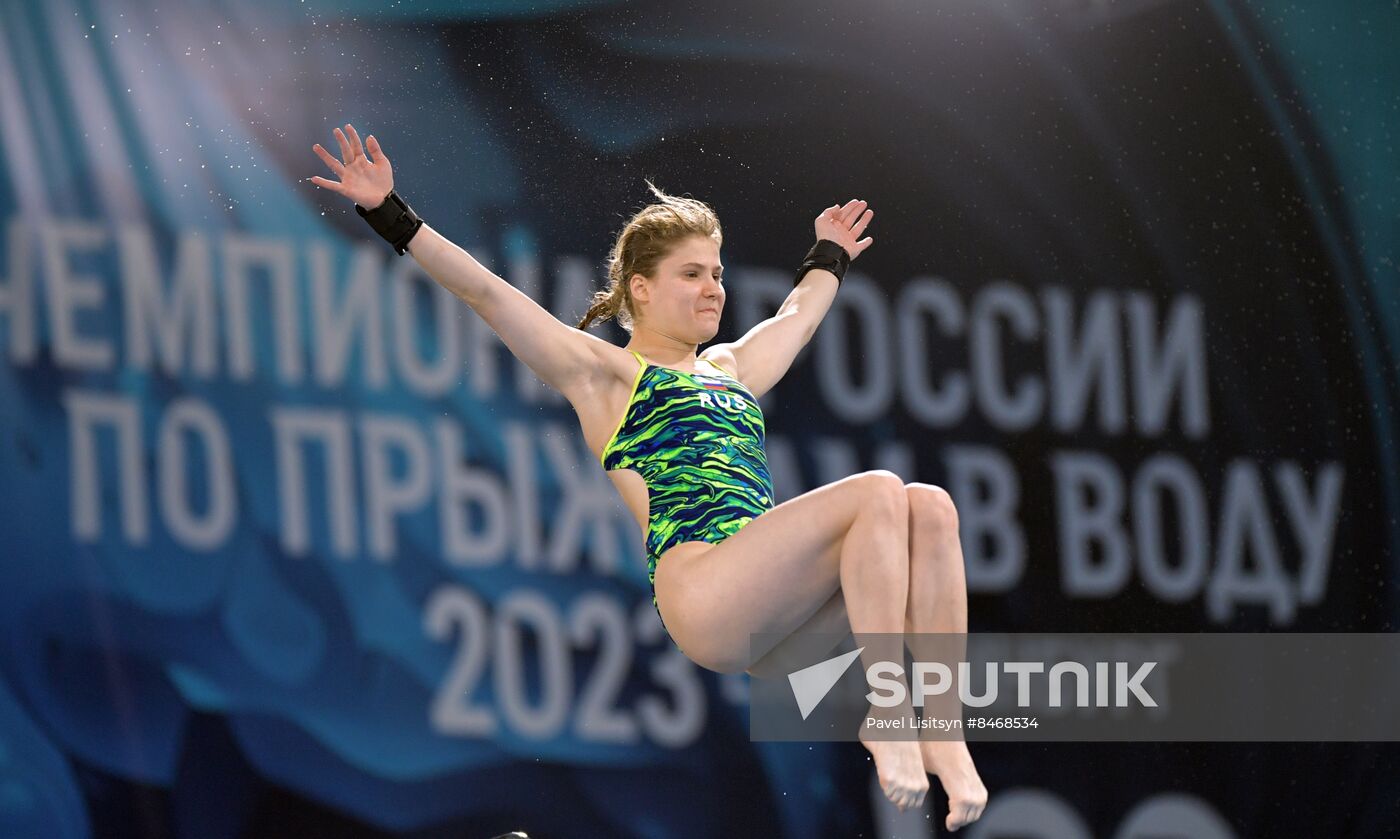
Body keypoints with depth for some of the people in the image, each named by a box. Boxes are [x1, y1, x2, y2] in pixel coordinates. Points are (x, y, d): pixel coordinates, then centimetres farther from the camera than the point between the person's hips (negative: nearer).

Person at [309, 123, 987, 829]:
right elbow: (485, 292, 6)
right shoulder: (604, 373, 13)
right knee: (877, 493, -25)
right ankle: (887, 710, -28)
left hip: (778, 613, 7)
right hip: (701, 591, -7)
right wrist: (390, 215, 1)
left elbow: (796, 316, 53)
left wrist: (830, 256, 66)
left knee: (929, 508, -18)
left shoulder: (730, 369, 32)